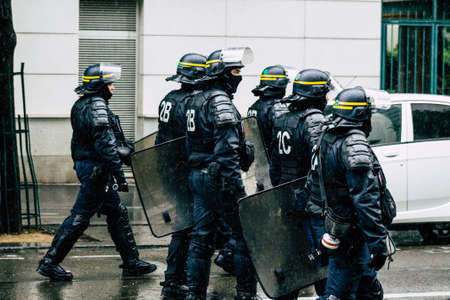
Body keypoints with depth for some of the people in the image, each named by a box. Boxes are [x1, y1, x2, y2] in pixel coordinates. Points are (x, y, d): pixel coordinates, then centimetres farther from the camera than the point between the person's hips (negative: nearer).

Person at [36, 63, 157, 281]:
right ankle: (50, 262, 1)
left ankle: (131, 262, 19)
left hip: (84, 165, 10)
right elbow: (105, 145, -22)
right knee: (80, 216, -4)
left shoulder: (81, 105, 14)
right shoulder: (96, 105, -17)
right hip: (96, 169, -10)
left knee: (117, 212, 14)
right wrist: (119, 176, -21)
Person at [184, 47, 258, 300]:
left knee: (202, 236, 12)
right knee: (246, 233, -1)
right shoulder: (221, 102, -15)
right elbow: (227, 149, -22)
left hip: (197, 175, 9)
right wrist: (236, 184, -23)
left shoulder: (196, 101, 16)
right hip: (219, 178, -9)